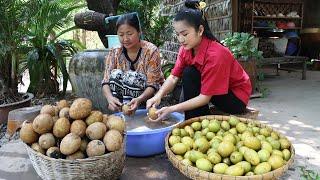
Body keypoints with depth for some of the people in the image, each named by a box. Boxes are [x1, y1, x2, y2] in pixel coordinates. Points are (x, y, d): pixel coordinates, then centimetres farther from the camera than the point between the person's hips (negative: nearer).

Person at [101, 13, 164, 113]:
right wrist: (110, 97, -36)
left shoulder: (151, 51, -17)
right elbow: (106, 82, -13)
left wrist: (139, 100, -41)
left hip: (147, 98, -3)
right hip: (123, 97, 4)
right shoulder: (114, 53, -6)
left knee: (131, 77, -28)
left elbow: (153, 85, -21)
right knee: (115, 74, -22)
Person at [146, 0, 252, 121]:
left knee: (189, 74, -23)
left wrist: (171, 109, -33)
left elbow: (205, 97, -28)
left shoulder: (215, 55, -31)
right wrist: (158, 95, -30)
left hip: (236, 98, -7)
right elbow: (174, 77, -11)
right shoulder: (186, 48, -10)